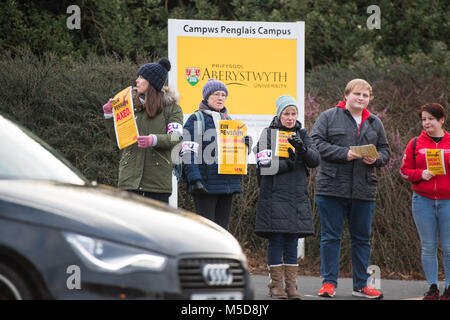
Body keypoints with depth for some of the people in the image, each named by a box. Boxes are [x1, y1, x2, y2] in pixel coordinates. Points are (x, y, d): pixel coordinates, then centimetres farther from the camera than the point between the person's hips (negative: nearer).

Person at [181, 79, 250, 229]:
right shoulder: (196, 119, -2)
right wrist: (194, 179, -22)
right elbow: (188, 153, -10)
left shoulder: (228, 120, 19)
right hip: (206, 185, -7)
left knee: (222, 228, 7)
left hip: (228, 183, 7)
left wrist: (246, 143, 2)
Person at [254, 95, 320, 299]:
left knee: (292, 240, 4)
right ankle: (276, 285, 1)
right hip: (274, 196, -3)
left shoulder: (302, 134, 13)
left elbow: (315, 161, 0)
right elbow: (264, 165, -7)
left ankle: (291, 285, 7)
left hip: (297, 196, 3)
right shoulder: (268, 134, 3)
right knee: (276, 240, -3)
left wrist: (302, 147, -16)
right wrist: (287, 164, -13)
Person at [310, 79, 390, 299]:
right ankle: (329, 283, 8)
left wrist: (375, 159, -7)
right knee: (330, 237, 0)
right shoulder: (329, 117, 1)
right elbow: (316, 143, -8)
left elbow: (385, 151, 17)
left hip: (364, 190, 4)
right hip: (332, 188, -4)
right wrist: (344, 154, -16)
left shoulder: (374, 123, 13)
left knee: (362, 239, 9)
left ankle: (361, 285, 17)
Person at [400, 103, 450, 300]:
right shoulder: (416, 144, 7)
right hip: (422, 201, 1)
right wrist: (421, 174, -11)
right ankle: (432, 287, 9)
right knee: (428, 246, 3)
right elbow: (405, 170, 7)